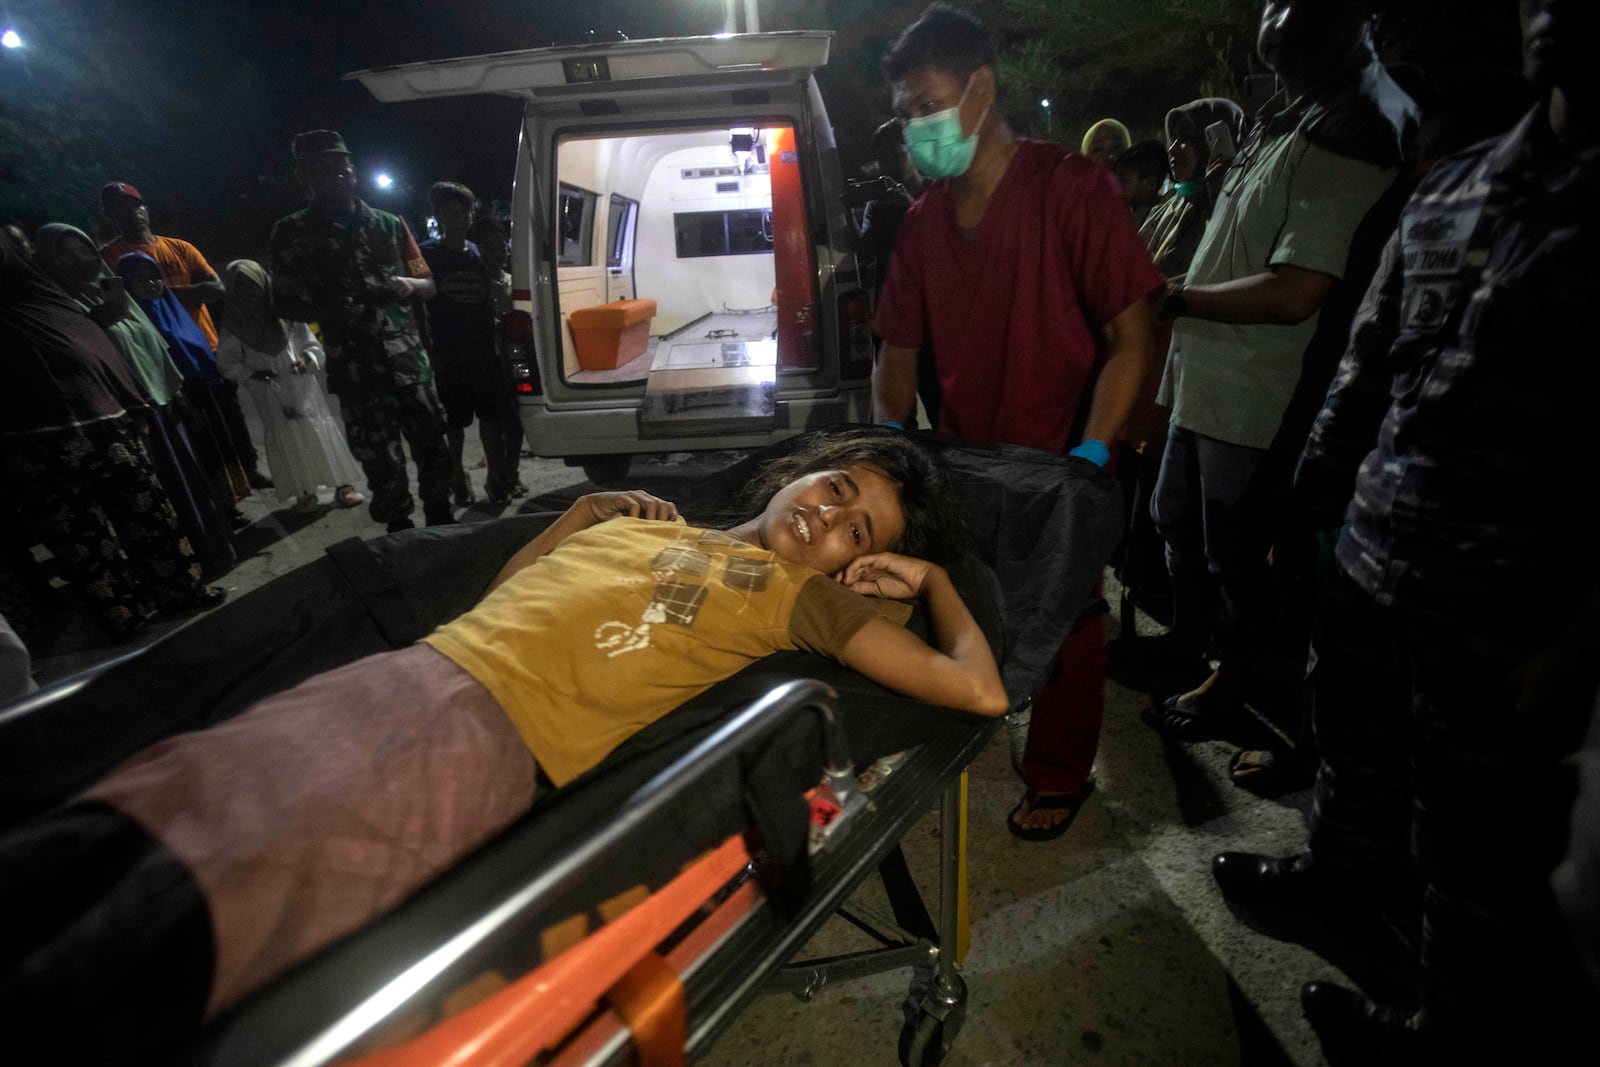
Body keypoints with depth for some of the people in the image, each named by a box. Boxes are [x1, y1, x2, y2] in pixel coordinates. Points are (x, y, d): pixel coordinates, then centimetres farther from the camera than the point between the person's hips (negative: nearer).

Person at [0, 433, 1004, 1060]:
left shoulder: (806, 592, 8)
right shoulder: (646, 524, 24)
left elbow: (980, 689, 1)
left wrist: (931, 573, 12)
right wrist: (580, 511, 23)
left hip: (488, 742, -6)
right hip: (394, 677, 6)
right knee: (104, 835, -4)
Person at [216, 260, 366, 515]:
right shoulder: (234, 328, -6)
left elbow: (313, 345, -1)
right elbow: (226, 364, 2)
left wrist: (307, 359, -22)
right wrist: (251, 375, -14)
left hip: (304, 390, 0)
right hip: (271, 399, 1)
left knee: (322, 434, 1)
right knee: (287, 443, 6)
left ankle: (342, 486, 9)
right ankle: (303, 492, 16)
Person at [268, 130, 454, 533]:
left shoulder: (389, 224, 11)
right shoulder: (292, 233, 5)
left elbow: (429, 286, 14)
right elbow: (283, 303, 5)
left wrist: (407, 286, -8)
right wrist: (328, 309, -13)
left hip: (411, 361, 2)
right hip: (356, 372, -2)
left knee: (433, 451, 4)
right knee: (382, 467, 1)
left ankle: (443, 529, 20)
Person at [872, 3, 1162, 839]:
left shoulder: (1074, 189, -10)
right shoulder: (924, 217, 6)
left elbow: (1129, 337, -13)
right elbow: (899, 348, 8)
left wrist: (1090, 456, -22)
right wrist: (888, 444, -7)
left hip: (1058, 463, -4)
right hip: (963, 459, 4)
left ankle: (1059, 777, 31)